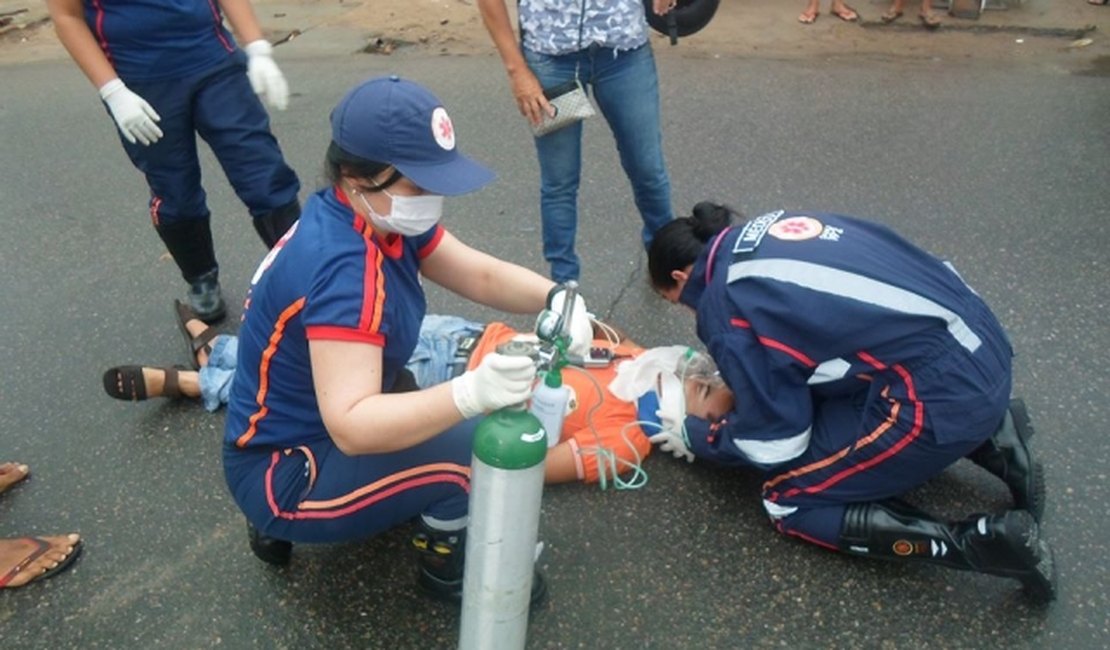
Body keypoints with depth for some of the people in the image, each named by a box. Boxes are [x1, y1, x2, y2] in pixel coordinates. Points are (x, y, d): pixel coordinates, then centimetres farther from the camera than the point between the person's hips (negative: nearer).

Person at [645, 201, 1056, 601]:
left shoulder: (724, 308, -9)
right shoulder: (767, 230, 13)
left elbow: (775, 442, -4)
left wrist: (693, 435, 14)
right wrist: (736, 370, 26)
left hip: (940, 396, -9)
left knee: (789, 500, 6)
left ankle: (979, 542, -4)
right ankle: (988, 441, 16)